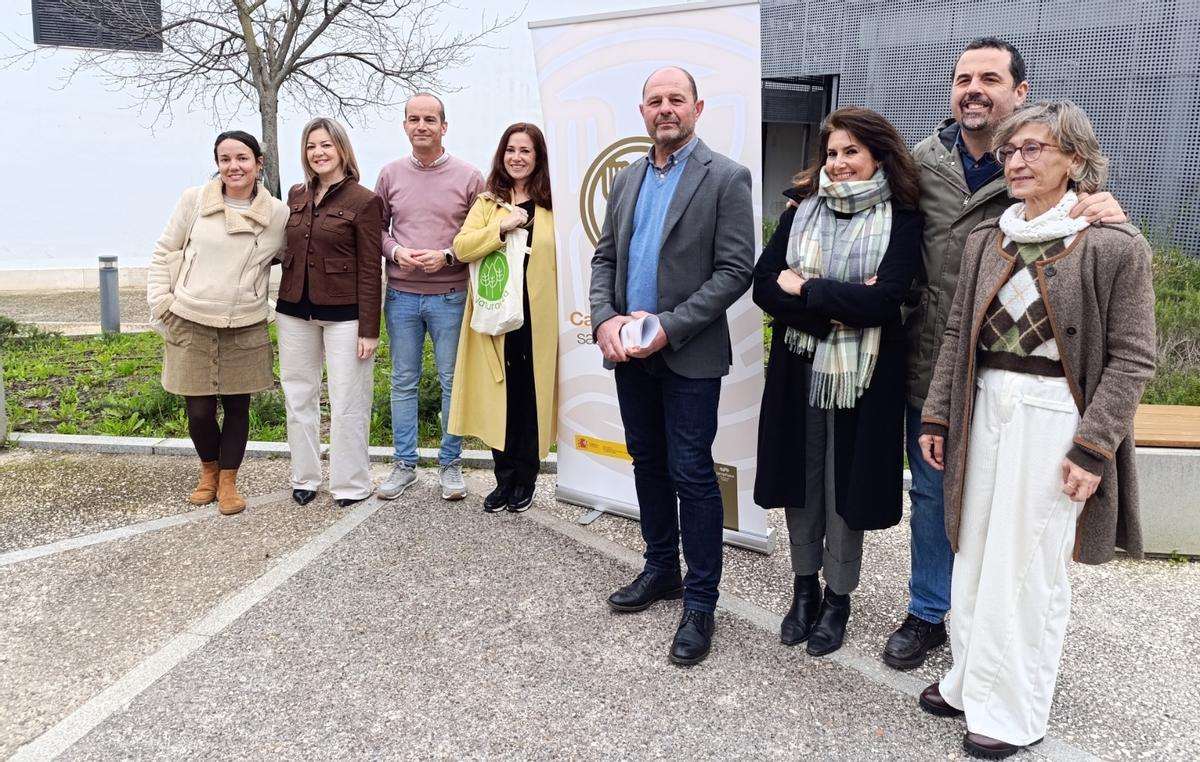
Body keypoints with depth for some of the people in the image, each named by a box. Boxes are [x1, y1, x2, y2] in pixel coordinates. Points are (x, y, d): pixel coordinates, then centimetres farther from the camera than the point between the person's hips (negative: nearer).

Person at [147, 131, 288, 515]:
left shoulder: (278, 214, -3)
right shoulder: (194, 200, -4)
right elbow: (164, 253, 5)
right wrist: (160, 302, 0)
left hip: (245, 329, 0)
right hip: (190, 325, 0)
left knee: (237, 407, 9)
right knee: (199, 410, 5)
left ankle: (228, 482, 26)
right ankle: (208, 472, 32)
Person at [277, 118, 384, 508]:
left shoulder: (364, 201, -7)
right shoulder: (296, 196, 10)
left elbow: (370, 269, -9)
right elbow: (289, 252, 17)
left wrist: (369, 329, -12)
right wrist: (282, 307, 12)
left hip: (343, 314, -5)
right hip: (295, 312, 6)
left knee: (347, 402, 1)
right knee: (299, 397, 12)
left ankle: (350, 484, 13)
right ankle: (304, 478, 25)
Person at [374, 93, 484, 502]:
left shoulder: (468, 176, -1)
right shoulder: (390, 175, 6)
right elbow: (376, 229, 11)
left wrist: (447, 256, -14)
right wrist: (395, 251, -8)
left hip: (450, 296, -2)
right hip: (401, 296, 2)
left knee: (453, 383, 5)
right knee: (403, 383, 9)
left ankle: (450, 464, 18)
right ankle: (404, 464, 21)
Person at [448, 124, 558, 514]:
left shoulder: (553, 204, 4)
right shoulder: (487, 201, 9)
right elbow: (461, 247, -4)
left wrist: (564, 311, -8)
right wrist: (501, 228, -15)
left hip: (538, 316, -1)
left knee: (531, 395, 4)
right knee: (498, 397, 3)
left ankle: (525, 479, 18)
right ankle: (504, 478, 16)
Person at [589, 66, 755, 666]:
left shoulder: (725, 178, -7)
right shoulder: (627, 179, 12)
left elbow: (735, 271, -13)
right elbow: (604, 257, 13)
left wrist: (669, 327, -19)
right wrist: (605, 320, -6)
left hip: (688, 354, -6)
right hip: (629, 350, 6)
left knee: (691, 475, -2)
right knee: (647, 463, 16)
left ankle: (700, 601, 10)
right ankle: (661, 568, 33)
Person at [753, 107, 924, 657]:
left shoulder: (900, 220, -5)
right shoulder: (802, 209, 5)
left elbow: (884, 299, -17)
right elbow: (764, 285, -4)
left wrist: (804, 289, -12)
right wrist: (839, 307, -16)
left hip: (862, 377, -3)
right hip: (797, 370, 3)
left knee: (845, 485, 8)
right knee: (800, 480, 12)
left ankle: (838, 597, 27)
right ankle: (804, 587, 31)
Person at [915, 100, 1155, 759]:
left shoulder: (1115, 246, -8)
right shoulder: (985, 240, 8)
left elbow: (1130, 358, -9)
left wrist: (1092, 448, -15)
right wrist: (937, 416, 7)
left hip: (1054, 416, -5)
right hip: (987, 407, 5)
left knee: (1027, 567, 3)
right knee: (974, 554, 13)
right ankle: (971, 681, 31)